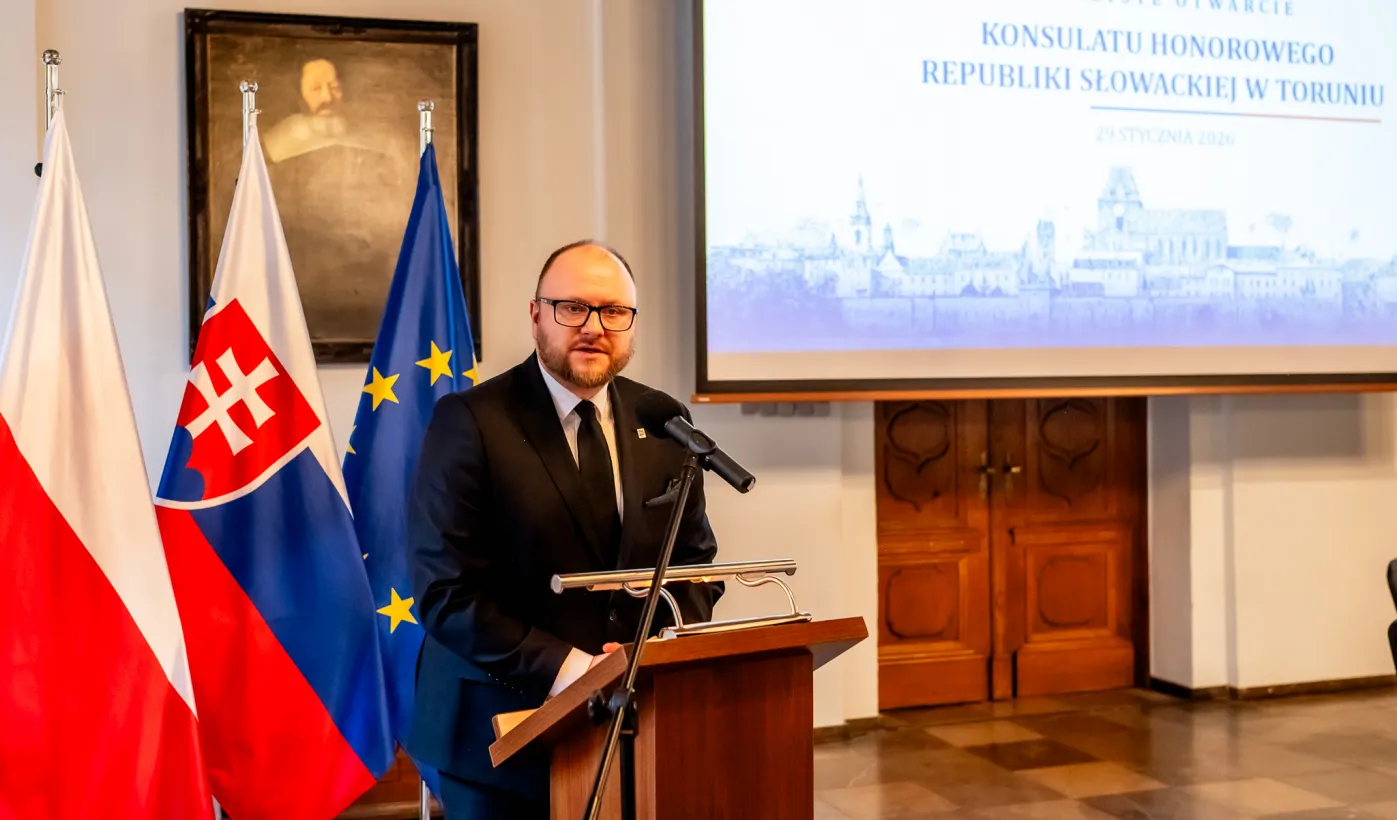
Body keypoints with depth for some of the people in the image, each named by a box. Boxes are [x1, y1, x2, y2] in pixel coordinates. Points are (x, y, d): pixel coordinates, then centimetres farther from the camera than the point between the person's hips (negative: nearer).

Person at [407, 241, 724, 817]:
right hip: (501, 726, -4)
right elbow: (445, 590, -14)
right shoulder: (469, 422, -11)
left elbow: (696, 561, 8)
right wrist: (556, 666, -22)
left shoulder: (662, 422, 4)